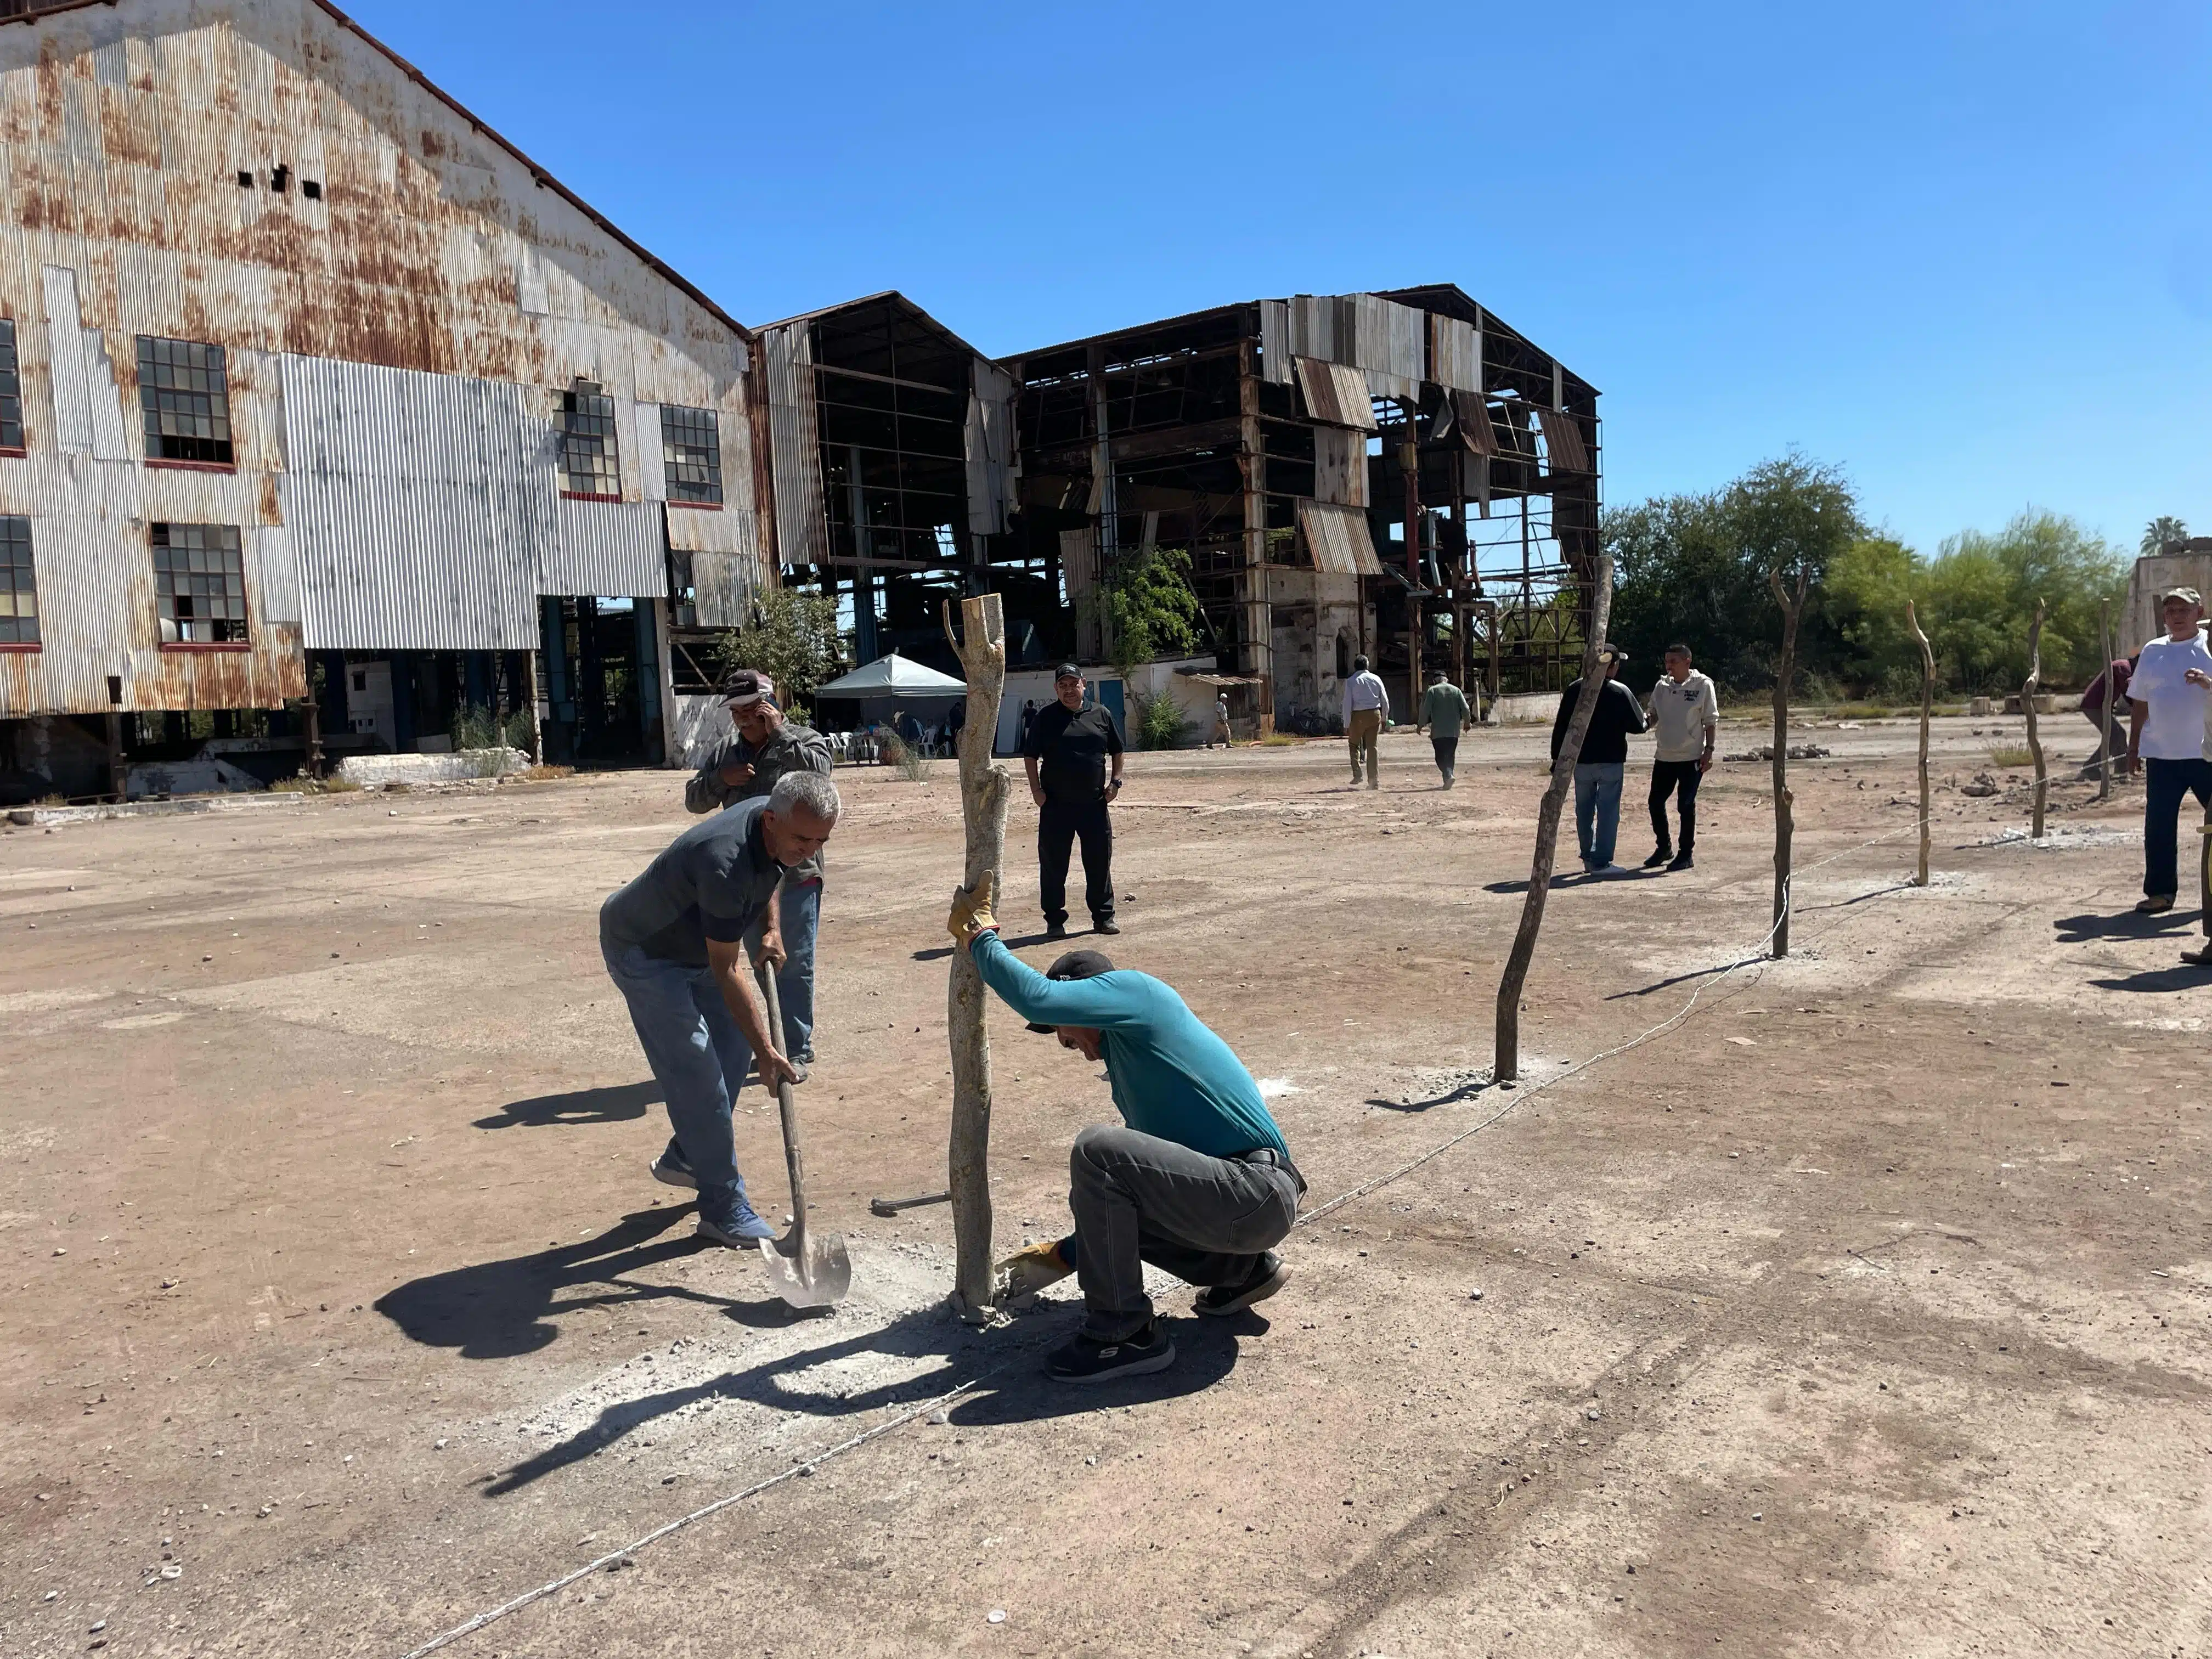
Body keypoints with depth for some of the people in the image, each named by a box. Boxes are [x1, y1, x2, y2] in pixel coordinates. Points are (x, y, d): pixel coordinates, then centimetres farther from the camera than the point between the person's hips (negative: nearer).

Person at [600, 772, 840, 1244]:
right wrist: (766, 1051, -28)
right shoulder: (726, 862, -39)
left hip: (693, 943, 9)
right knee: (697, 1075, -11)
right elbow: (726, 971, -31)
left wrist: (770, 927, 0)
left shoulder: (779, 828, -13)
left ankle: (684, 1158, 30)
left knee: (735, 1045, 12)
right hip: (643, 952, -9)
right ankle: (723, 1209, -2)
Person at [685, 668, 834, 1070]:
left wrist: (780, 734, -22)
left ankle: (797, 1049, 8)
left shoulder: (803, 740, -5)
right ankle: (788, 1035, 32)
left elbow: (819, 770, -26)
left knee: (795, 965, -1)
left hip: (796, 875, -6)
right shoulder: (727, 753, 11)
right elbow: (694, 800, 10)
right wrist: (721, 779, -9)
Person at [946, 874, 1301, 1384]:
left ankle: (1123, 1335, -11)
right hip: (1253, 1200, 10)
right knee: (1100, 1202, 20)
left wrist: (978, 936, -4)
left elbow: (1034, 997, -20)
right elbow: (1133, 1189, 27)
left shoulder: (1136, 989, -4)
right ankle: (1242, 1269, 19)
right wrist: (1064, 1254, 28)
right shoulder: (1130, 1060, 23)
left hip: (1258, 1196, -10)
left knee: (1098, 1150, -21)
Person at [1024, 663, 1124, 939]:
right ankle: (1055, 920, 12)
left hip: (1095, 804, 2)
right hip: (1055, 805, -1)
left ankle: (1103, 917, 18)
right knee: (1053, 865, 2)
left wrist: (1115, 782, 5)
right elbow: (1030, 756, 5)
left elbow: (1116, 751, 16)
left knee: (1100, 862, 6)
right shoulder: (1045, 717, 3)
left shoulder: (1101, 715, 8)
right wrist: (1036, 789, -4)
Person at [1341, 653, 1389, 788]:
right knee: (1373, 747, 7)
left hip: (1358, 716, -2)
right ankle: (1374, 781, 4)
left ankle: (1357, 774, -1)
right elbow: (1385, 701, 8)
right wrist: (1384, 718, 20)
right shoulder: (1376, 679, 5)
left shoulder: (1351, 681, -4)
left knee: (1354, 745, 15)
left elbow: (1348, 704, -7)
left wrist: (1346, 725, -4)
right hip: (1375, 714, 3)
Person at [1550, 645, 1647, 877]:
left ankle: (1588, 858, 21)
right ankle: (1601, 862, -3)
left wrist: (1558, 757, 10)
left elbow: (1561, 726, 4)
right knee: (1608, 812, 0)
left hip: (1581, 761, 4)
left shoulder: (1574, 690, 2)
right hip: (1611, 762, -4)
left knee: (1584, 812, 13)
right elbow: (1638, 726, -4)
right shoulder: (1621, 692, -9)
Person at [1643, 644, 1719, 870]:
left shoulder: (1703, 685, -6)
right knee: (1655, 802, 6)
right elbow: (1653, 718, 13)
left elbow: (1711, 721, -4)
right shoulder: (1662, 686, 7)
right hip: (1664, 756, 5)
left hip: (1691, 758, -5)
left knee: (1687, 805, 0)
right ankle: (1663, 848, 24)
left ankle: (1686, 854, 11)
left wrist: (1709, 750, -10)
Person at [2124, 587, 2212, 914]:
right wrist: (2133, 745, 14)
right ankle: (2160, 891, 9)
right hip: (2162, 755, 3)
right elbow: (2140, 703, 15)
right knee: (2158, 826, 2)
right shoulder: (2152, 651, 10)